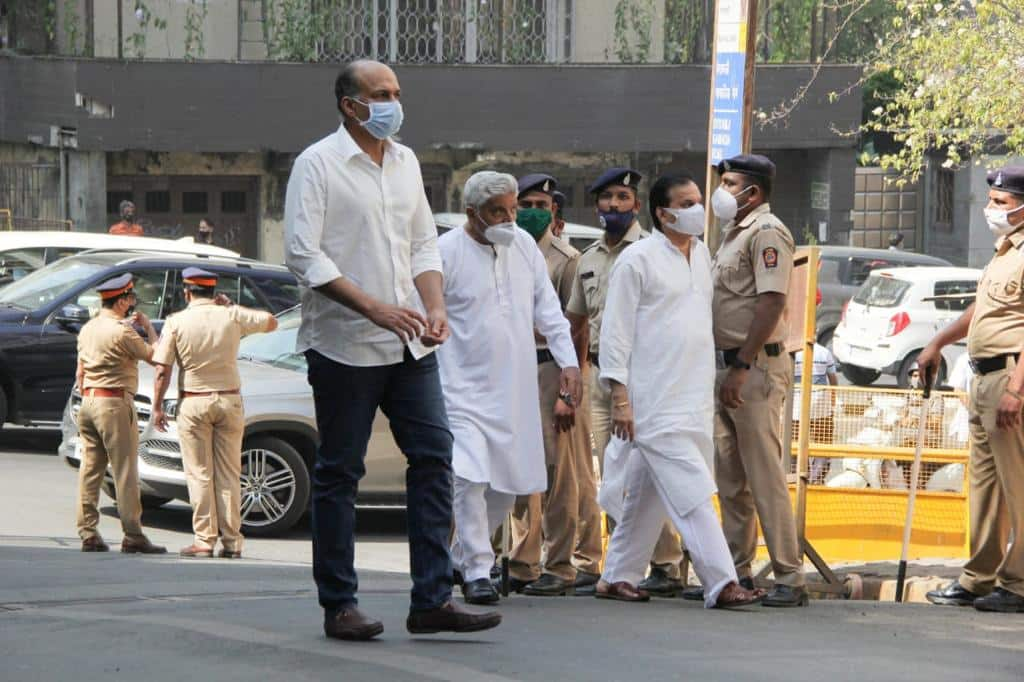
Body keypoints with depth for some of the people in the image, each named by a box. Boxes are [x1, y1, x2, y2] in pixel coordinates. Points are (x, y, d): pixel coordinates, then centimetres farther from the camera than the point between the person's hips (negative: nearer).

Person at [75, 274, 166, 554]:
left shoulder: (87, 329, 12)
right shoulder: (122, 332, -14)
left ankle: (88, 533, 7)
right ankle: (133, 536, -5)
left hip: (88, 402, 8)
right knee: (125, 471, -5)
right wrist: (148, 326, 8)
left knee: (90, 468, 8)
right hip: (115, 404, -8)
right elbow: (153, 355, -5)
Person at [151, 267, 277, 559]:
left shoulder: (177, 322, -4)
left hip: (194, 403, -2)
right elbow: (271, 322, 16)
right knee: (229, 474, 6)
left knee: (199, 474, 1)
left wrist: (157, 407, 2)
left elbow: (162, 371, -6)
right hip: (229, 400, 2)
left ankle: (204, 540, -2)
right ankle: (231, 541, 5)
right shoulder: (232, 316, 1)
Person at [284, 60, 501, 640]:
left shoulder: (406, 162, 14)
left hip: (410, 344, 6)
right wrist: (374, 308, -20)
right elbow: (303, 254, -13)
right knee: (340, 472, 1)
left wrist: (435, 307, 0)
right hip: (344, 346, -6)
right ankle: (339, 606, 8)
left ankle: (433, 598, 1)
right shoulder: (318, 165, -6)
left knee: (434, 456, -1)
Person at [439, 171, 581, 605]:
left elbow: (548, 309, 12)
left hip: (514, 390, 6)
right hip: (463, 388, -6)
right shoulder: (446, 253, -10)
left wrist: (568, 363, 5)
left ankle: (462, 558, 27)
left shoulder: (524, 246, 7)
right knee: (471, 479, -16)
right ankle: (477, 571, -7)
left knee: (509, 486, 10)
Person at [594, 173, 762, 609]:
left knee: (650, 494, 12)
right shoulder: (638, 260, -6)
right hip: (656, 404, -7)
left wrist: (711, 392, 20)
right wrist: (619, 398, -12)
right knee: (692, 493, -13)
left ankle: (618, 577, 20)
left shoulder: (702, 255, 16)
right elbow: (615, 331, -7)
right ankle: (721, 583, -16)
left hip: (694, 400, 8)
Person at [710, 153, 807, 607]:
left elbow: (771, 302, -20)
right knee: (730, 479, 12)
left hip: (755, 369, -10)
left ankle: (790, 578, -8)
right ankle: (737, 571, 18)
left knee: (765, 477, -10)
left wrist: (741, 367, -23)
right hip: (728, 366, 10)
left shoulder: (767, 233, -11)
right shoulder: (735, 233, 19)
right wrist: (725, 367, 17)